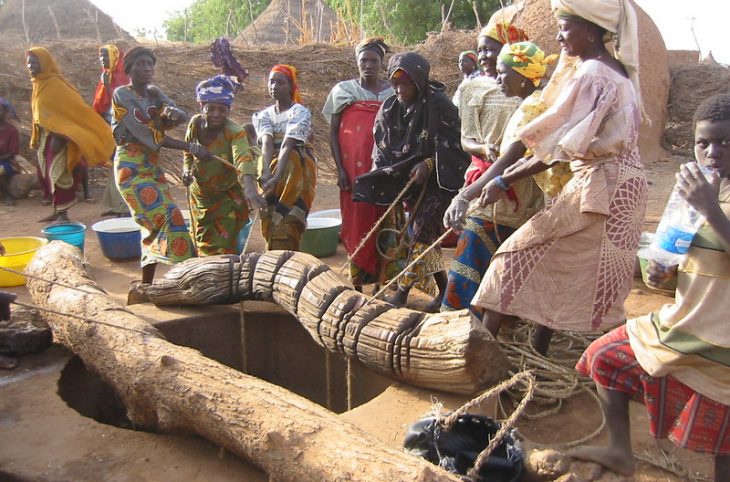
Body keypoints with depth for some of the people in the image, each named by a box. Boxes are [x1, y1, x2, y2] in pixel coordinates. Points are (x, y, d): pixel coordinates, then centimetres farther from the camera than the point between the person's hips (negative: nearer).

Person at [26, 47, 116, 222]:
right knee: (46, 173, 12)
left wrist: (58, 136, -23)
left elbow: (70, 110, -19)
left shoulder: (55, 83, -13)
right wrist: (36, 138, 17)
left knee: (57, 173, -8)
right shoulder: (38, 84, 12)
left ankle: (63, 213, -3)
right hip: (44, 135, 9)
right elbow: (38, 113, 18)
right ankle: (57, 210, 20)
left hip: (57, 135, -9)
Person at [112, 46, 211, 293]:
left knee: (157, 225, 2)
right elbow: (148, 134, -18)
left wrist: (173, 112, -28)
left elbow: (184, 116, -3)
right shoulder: (122, 94, -8)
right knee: (167, 218, -15)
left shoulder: (154, 92, 12)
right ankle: (144, 287, -8)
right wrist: (191, 148, -21)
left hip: (153, 166, 7)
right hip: (131, 167, -7)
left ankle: (145, 286, 11)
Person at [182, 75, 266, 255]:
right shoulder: (195, 123, -13)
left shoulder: (234, 132, -28)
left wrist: (250, 189, -63)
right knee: (203, 242, 18)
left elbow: (244, 160, -46)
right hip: (200, 193, 5)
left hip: (228, 195, -4)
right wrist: (187, 169, -13)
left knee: (225, 245, -6)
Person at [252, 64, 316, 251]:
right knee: (270, 220, 3)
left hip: (297, 170, -4)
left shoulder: (301, 112, -5)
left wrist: (277, 176, -32)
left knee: (286, 223, -10)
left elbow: (287, 145, -19)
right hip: (271, 169, 5)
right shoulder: (263, 115, 9)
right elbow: (266, 143, -10)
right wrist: (266, 172, -28)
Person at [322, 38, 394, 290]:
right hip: (353, 171, -1)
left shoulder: (393, 93, 8)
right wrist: (340, 170, -4)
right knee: (356, 223, 1)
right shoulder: (343, 90, 6)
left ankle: (382, 281, 11)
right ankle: (357, 285, 8)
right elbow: (333, 133, 5)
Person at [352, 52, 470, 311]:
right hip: (411, 180, 5)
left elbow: (451, 144, -13)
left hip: (438, 179, -5)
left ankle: (403, 291, -9)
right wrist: (379, 177, -5)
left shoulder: (439, 104, -12)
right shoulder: (389, 108, 3)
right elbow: (382, 147, 7)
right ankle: (443, 289, 18)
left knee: (422, 229, -13)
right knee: (429, 233, 7)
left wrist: (428, 164, -25)